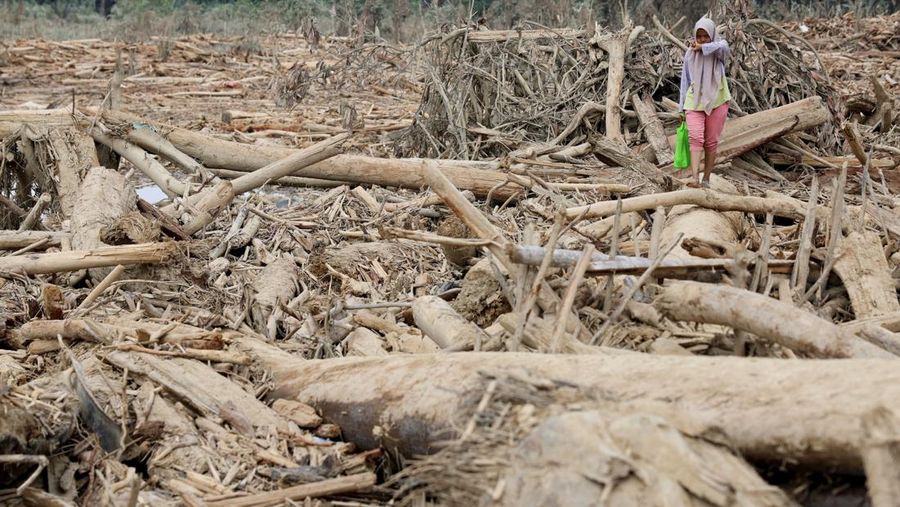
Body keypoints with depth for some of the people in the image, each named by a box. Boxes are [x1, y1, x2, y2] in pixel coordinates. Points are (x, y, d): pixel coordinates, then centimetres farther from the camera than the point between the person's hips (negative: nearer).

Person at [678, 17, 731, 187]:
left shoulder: (719, 47, -1)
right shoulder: (690, 54, 6)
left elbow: (722, 47, -29)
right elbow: (685, 80, 10)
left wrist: (701, 47, -21)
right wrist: (682, 107, 9)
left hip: (716, 101, -1)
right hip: (695, 101, 1)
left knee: (711, 142, 2)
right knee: (696, 138, -16)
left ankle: (706, 179, 9)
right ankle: (695, 177, -27)